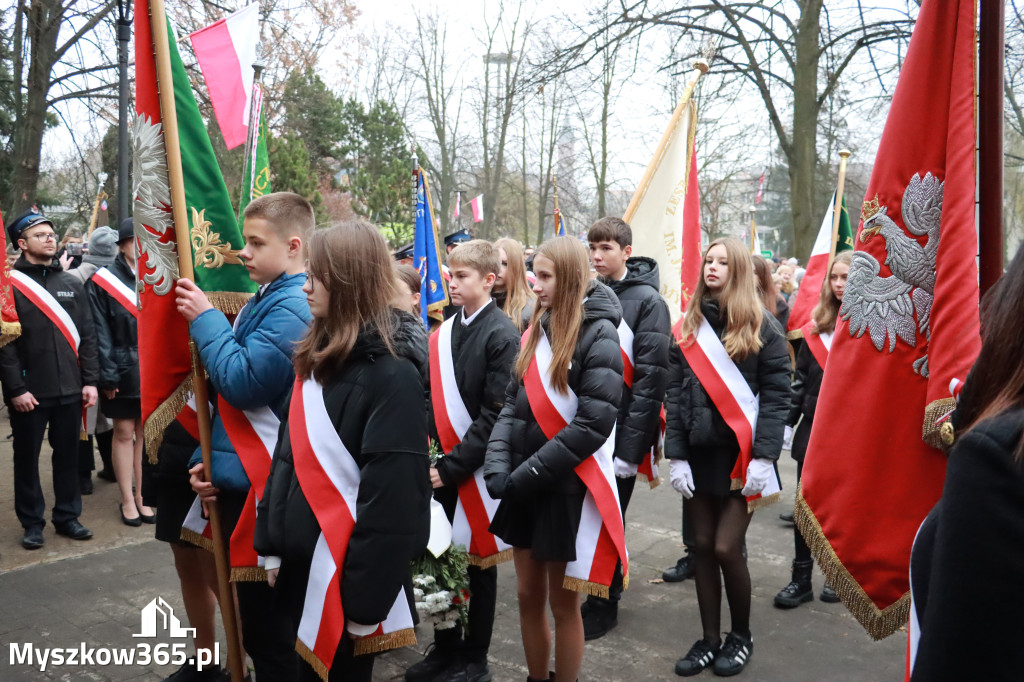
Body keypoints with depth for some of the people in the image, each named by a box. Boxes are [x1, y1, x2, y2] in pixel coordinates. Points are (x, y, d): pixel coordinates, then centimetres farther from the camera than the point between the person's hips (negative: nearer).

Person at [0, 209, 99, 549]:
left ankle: (67, 516, 24)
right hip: (29, 393, -3)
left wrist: (90, 380, 3)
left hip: (69, 390, 4)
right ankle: (32, 522, 21)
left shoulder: (72, 284, 10)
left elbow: (87, 336, 9)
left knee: (68, 455, 11)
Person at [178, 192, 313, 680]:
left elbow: (244, 384, -21)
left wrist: (207, 320, -11)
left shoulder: (292, 307, -17)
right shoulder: (264, 301, 13)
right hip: (237, 479, 9)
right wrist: (210, 457, 10)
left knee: (268, 627, 4)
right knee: (255, 619, 21)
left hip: (263, 489, -9)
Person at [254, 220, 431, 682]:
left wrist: (365, 596, -18)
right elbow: (290, 452, 12)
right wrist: (272, 543, 12)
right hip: (303, 560, 7)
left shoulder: (391, 372, -18)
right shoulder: (318, 356, 7)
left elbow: (392, 492, -20)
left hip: (347, 567, -7)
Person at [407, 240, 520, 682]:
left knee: (477, 562, 9)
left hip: (476, 469, -5)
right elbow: (435, 399, 10)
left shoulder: (502, 335, -11)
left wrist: (453, 465, -17)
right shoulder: (444, 333, 7)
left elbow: (495, 414, -16)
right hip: (442, 467, 5)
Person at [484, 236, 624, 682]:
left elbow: (593, 422, -19)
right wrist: (497, 465, -8)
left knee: (563, 602, 8)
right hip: (522, 489, 6)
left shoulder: (598, 334, -11)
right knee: (529, 597, 15)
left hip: (566, 487, -6)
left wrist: (530, 473, -18)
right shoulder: (537, 329, 8)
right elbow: (514, 403, 7)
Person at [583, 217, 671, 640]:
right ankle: (583, 595, 30)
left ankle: (604, 605, 23)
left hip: (618, 433, -4)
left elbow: (651, 376, -13)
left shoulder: (647, 300, -7)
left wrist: (629, 445, -18)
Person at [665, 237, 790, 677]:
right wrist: (676, 455, -1)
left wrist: (763, 456, -15)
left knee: (727, 548, -4)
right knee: (703, 546, 8)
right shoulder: (688, 328, 10)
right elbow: (674, 394, 6)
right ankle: (710, 639, 23)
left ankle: (741, 636, 20)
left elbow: (776, 394, -6)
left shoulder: (761, 327, -1)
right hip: (698, 454, 4)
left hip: (741, 455, -4)